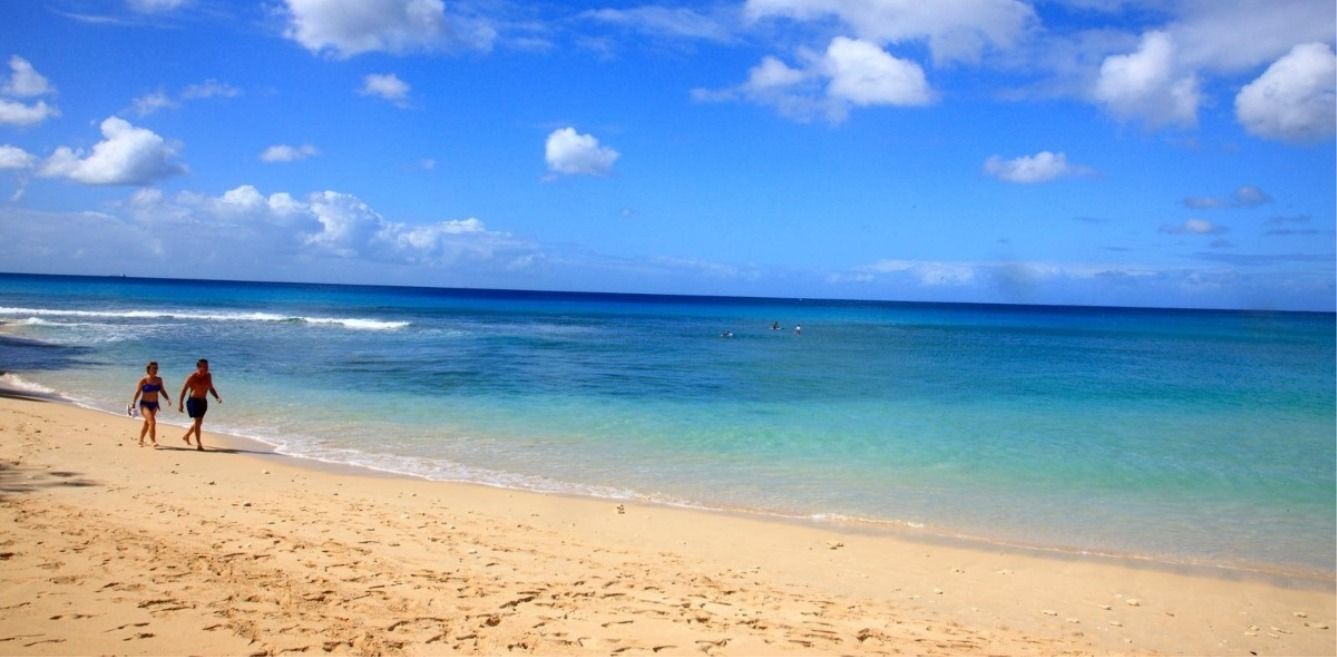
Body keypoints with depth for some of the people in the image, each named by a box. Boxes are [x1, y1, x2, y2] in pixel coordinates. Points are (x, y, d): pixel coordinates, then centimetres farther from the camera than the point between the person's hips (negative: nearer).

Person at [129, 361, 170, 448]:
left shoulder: (159, 380, 5)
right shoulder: (143, 380, -10)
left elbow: (162, 391, 11)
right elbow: (137, 392, -9)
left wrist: (167, 399, -5)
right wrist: (133, 403, -12)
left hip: (154, 404, 6)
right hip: (145, 404, -6)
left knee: (147, 423, 17)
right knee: (152, 422, -18)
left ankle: (140, 441, 33)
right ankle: (153, 442, -19)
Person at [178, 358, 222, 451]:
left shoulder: (208, 376, 4)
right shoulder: (192, 377, -13)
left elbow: (211, 388, 16)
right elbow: (184, 390, -10)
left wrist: (217, 397, -1)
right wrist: (180, 404, -15)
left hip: (203, 401, 7)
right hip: (193, 401, -7)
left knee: (199, 422, 17)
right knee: (197, 421, -13)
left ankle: (186, 436, 41)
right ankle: (198, 444, -10)